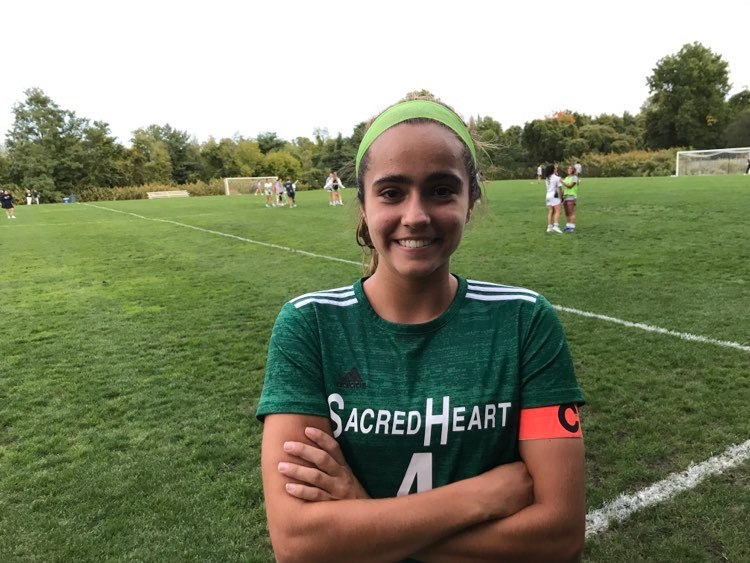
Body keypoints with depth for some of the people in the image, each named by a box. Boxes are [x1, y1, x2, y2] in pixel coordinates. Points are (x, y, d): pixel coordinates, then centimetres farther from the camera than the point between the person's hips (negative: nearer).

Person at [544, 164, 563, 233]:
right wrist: (561, 197, 0)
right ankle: (556, 226, -20)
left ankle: (549, 227, 4)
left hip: (548, 195, 7)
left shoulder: (547, 178, 13)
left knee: (550, 212, 7)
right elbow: (559, 188, -7)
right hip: (555, 196, -7)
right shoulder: (557, 178, -8)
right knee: (557, 211, -8)